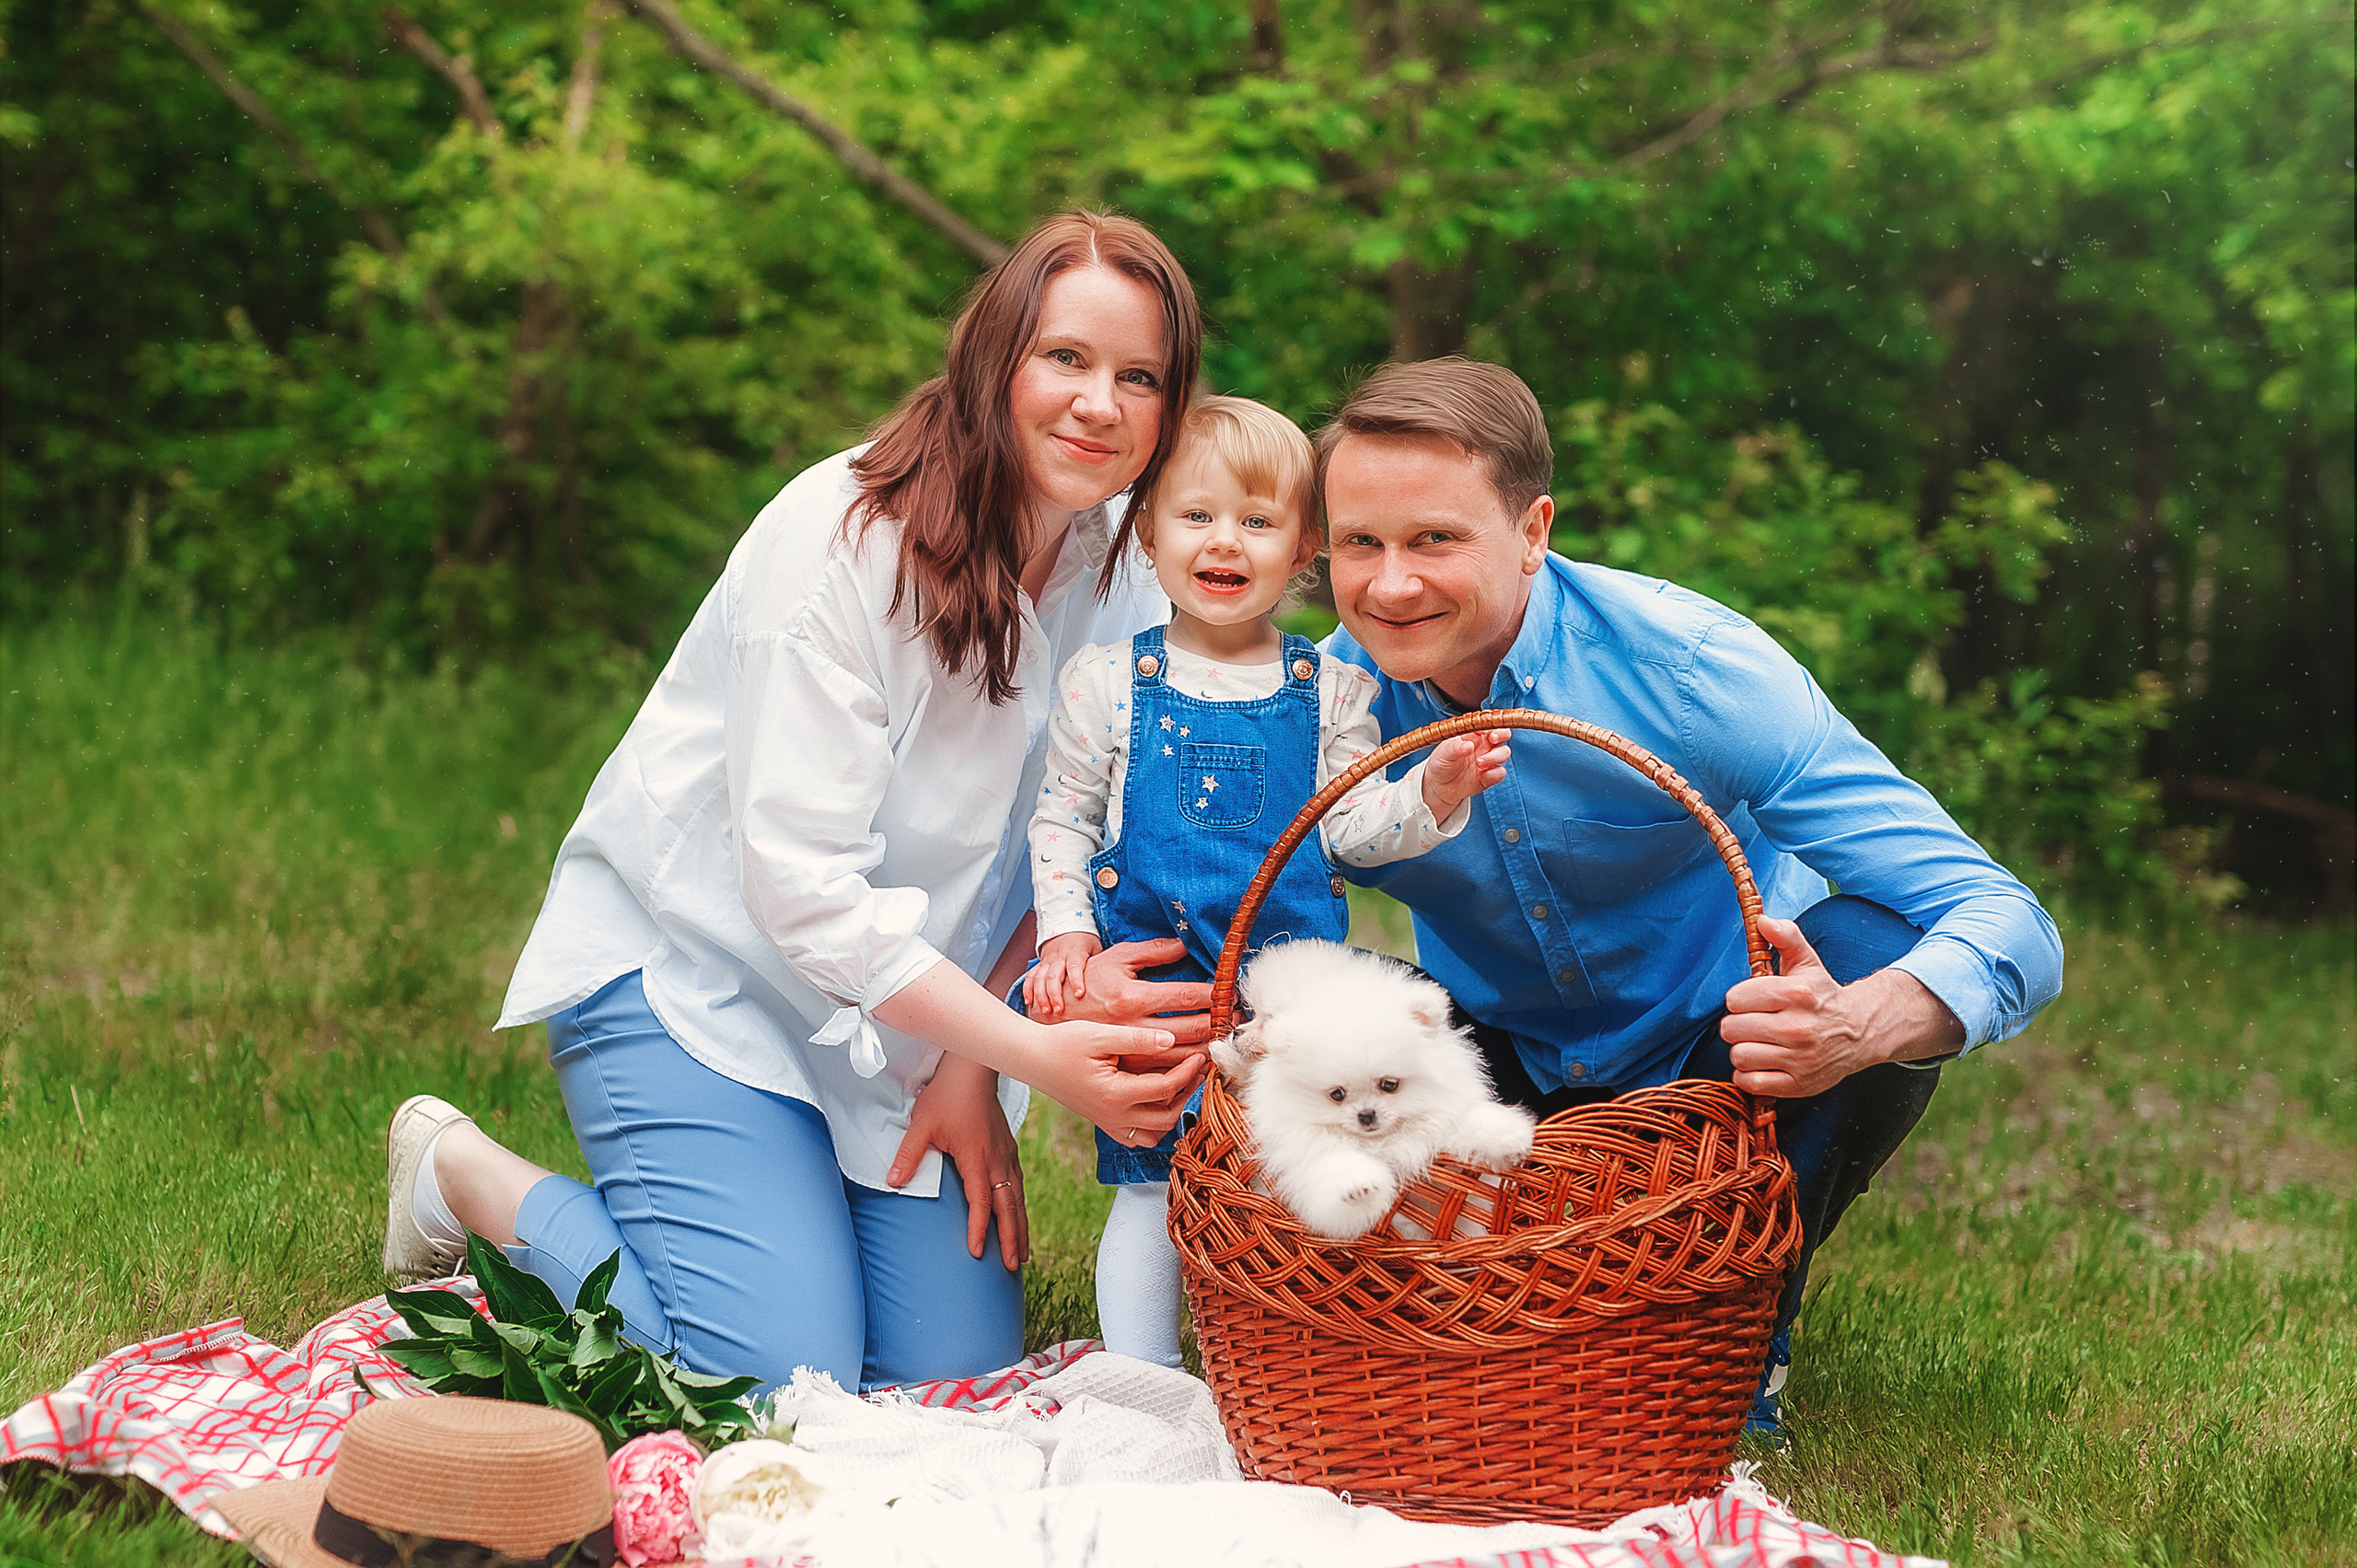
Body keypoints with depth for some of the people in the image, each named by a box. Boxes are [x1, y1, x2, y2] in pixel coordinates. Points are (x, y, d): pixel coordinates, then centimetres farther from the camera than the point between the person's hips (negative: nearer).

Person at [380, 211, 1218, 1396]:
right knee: (777, 1383, -16)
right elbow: (804, 884, -28)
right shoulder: (841, 540, -25)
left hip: (905, 995, 6)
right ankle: (461, 1175, 8)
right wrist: (1033, 1053, -33)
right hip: (686, 963, -6)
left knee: (960, 1370, 0)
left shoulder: (1124, 582, -5)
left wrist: (972, 1063, -12)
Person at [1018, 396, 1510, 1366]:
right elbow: (1060, 821, 5)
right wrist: (1067, 931, -6)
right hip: (1151, 976, -1)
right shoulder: (1108, 683, 0)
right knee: (1152, 1188, 1)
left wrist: (1433, 791, -14)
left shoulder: (1330, 689, 5)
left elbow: (1351, 827, 2)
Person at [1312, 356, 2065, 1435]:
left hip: (1724, 1065, -2)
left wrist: (1853, 1029, -55)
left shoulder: (1691, 668, -28)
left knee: (1867, 951, -32)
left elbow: (2006, 925, -32)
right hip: (1517, 1082, 2)